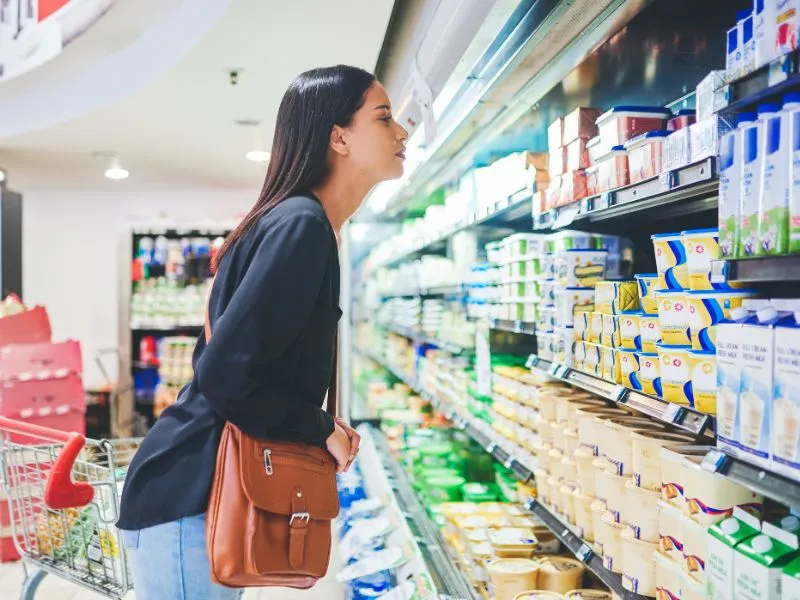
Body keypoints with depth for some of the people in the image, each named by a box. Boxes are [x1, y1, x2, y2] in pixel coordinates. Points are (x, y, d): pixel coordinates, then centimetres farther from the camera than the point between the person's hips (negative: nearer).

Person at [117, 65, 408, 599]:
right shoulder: (301, 225, -19)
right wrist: (320, 431, -12)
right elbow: (224, 372, -26)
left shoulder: (302, 223, 11)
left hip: (211, 491, 9)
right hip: (186, 501, -9)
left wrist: (320, 428, 6)